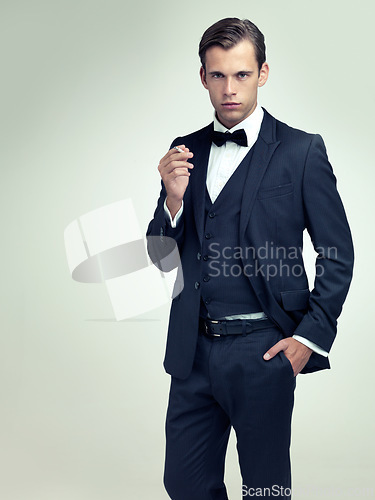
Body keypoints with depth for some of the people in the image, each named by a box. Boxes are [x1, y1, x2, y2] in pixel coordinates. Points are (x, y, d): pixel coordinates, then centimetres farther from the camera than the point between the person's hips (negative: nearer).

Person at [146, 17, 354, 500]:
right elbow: (162, 256, 9)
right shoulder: (185, 152, 8)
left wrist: (310, 336, -7)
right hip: (193, 350, 4)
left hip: (263, 351, -4)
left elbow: (338, 255, -1)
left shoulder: (302, 151, -4)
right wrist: (173, 197, -9)